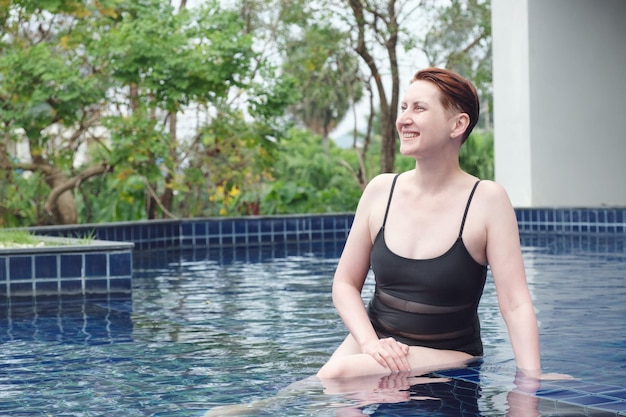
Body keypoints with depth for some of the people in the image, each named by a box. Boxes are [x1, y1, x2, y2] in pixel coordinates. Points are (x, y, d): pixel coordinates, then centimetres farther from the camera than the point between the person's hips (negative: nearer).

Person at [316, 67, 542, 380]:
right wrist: (370, 342, -13)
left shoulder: (487, 200, -10)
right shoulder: (380, 190, 0)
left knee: (338, 375, -28)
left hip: (447, 357, -3)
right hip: (374, 339, 4)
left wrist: (531, 381, -26)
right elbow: (345, 283, 4)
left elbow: (516, 304, -14)